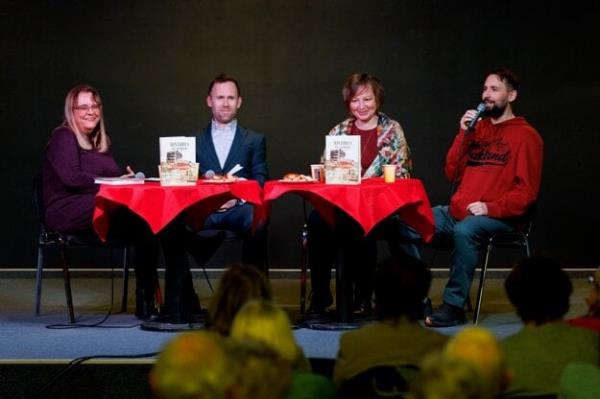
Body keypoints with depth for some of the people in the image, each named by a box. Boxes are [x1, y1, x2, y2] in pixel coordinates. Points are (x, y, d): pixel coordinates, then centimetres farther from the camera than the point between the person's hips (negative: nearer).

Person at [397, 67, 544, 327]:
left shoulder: (525, 136, -1)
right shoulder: (477, 128, 17)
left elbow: (527, 192, -8)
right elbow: (452, 174, 13)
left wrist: (490, 208, -19)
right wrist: (463, 135, 2)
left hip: (497, 217, -7)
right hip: (456, 212, 7)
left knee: (464, 231, -38)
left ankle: (454, 307, -28)